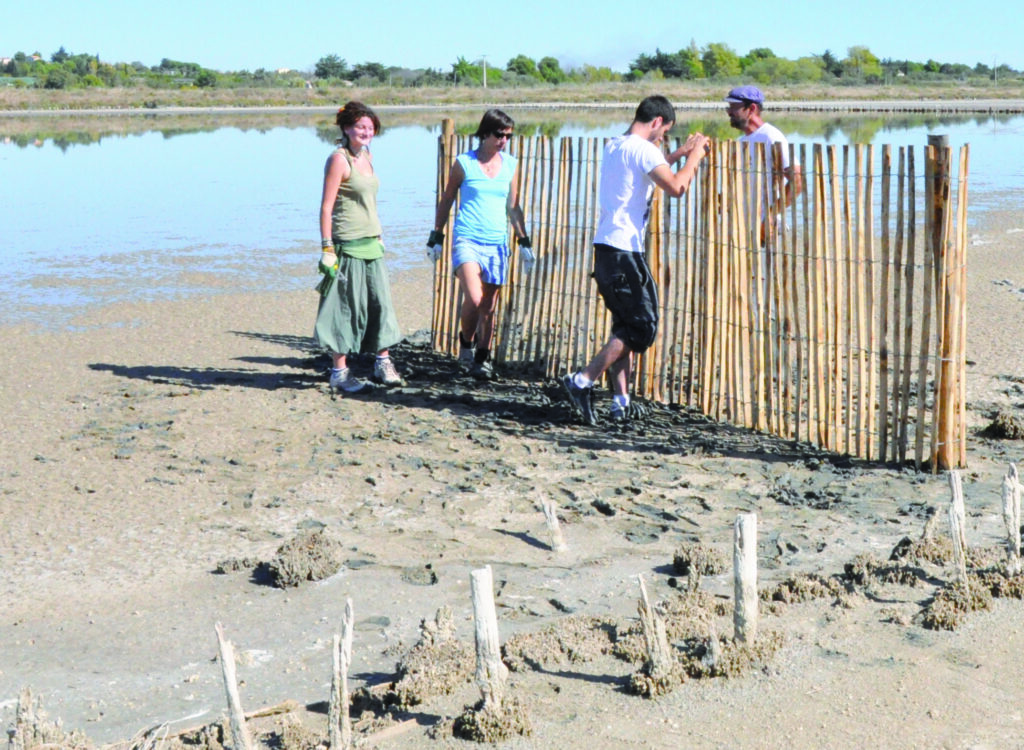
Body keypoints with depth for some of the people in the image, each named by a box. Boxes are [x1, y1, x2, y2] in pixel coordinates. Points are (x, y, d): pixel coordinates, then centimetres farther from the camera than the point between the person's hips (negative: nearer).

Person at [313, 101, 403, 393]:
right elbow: (326, 207, -14)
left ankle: (383, 363, 20)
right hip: (348, 245, -8)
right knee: (346, 306, -2)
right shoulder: (339, 160, -11)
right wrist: (327, 248, -18)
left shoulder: (367, 157, 13)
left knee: (381, 301, 8)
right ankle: (339, 371, 7)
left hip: (371, 244, 8)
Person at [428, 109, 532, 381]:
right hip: (467, 239, -4)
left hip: (497, 243, 4)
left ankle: (482, 358, 20)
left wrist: (524, 242, 14)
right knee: (474, 299, -20)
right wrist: (436, 237, 7)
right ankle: (466, 343, 7)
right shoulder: (464, 163, 0)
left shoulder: (511, 165, 10)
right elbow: (446, 201, 8)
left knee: (489, 306, 6)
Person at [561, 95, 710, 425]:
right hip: (624, 251, -10)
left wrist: (680, 153, 37)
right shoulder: (642, 149, -10)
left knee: (626, 325, 13)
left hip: (605, 248, 10)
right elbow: (676, 187, -20)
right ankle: (583, 381, -8)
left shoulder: (614, 146, 19)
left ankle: (621, 401, 8)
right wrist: (695, 155, -4)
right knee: (642, 327, -5)